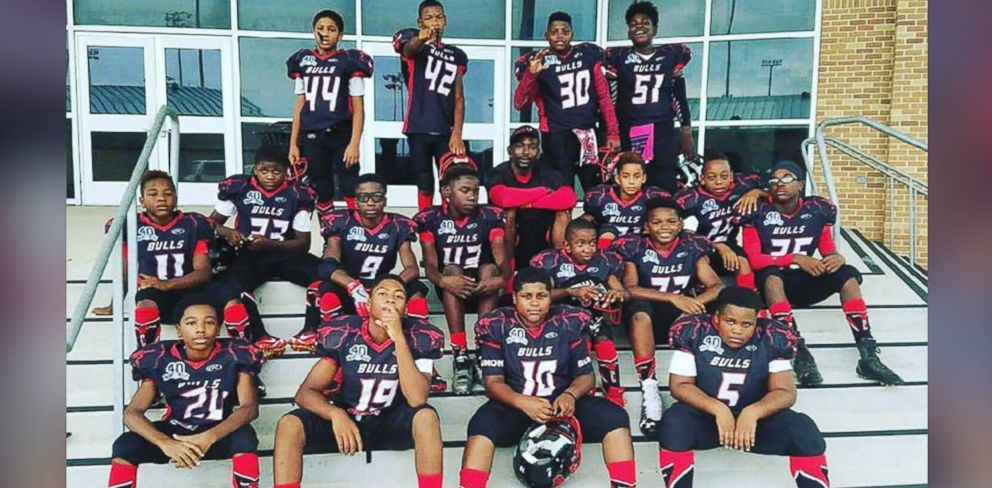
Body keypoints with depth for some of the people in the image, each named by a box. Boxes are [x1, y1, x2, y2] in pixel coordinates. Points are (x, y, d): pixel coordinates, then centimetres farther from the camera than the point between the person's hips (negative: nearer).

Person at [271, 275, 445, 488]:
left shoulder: (417, 337, -17)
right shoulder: (343, 334, -13)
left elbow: (417, 399, -29)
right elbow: (305, 392, -12)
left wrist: (399, 339, -34)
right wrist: (336, 414, -33)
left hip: (391, 423, -1)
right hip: (346, 421, 2)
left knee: (426, 415, -33)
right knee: (289, 424, -24)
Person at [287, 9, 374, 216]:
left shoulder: (349, 61, -2)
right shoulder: (303, 61, 10)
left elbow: (358, 107, -4)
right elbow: (300, 104, 13)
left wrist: (354, 143, -13)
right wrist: (293, 143, 9)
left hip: (341, 136, -4)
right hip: (311, 137, 4)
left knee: (351, 191, -8)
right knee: (321, 193, 10)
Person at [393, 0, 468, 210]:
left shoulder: (456, 55, 12)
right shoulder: (414, 45, 2)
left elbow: (459, 97, 9)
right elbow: (408, 48, -25)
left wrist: (457, 133, -4)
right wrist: (421, 39, -50)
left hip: (446, 132, 2)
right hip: (418, 129, -2)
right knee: (424, 184, 6)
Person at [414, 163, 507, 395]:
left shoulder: (490, 217, -6)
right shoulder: (430, 219, -7)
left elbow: (502, 259, -17)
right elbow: (430, 265, -15)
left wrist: (502, 278, -41)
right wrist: (443, 281, -39)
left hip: (483, 287, 1)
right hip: (451, 288, 0)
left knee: (489, 268, -30)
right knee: (452, 269, -32)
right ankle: (461, 357, -37)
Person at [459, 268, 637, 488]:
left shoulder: (569, 322, 0)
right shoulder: (496, 326, -4)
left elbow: (586, 375, 4)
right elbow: (494, 382, -7)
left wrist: (570, 395, -20)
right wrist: (522, 402, -28)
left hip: (563, 404, 2)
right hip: (516, 405, -2)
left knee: (615, 418, -23)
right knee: (481, 426, -34)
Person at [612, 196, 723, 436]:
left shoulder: (693, 247, 4)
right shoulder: (634, 248, -2)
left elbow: (718, 286, -4)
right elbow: (629, 288, -16)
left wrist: (696, 302, -26)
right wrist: (673, 298, -26)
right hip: (648, 316, -2)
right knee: (639, 309, -37)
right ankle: (649, 390, -37)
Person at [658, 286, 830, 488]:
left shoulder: (772, 339, -10)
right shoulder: (694, 333, -13)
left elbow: (785, 392, -11)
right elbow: (679, 385, -13)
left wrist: (752, 412, -31)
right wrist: (718, 409, -28)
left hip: (755, 418, 2)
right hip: (705, 415, -1)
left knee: (803, 428, -23)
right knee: (674, 422, -33)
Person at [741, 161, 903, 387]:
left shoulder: (817, 211, 1)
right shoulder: (759, 214, -9)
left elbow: (829, 253, 4)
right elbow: (753, 259, -16)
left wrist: (837, 257, -22)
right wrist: (795, 258, -27)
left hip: (803, 283, 4)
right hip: (773, 285, -4)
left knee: (848, 273, -19)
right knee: (771, 275, -36)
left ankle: (868, 355, -26)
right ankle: (800, 352, -43)